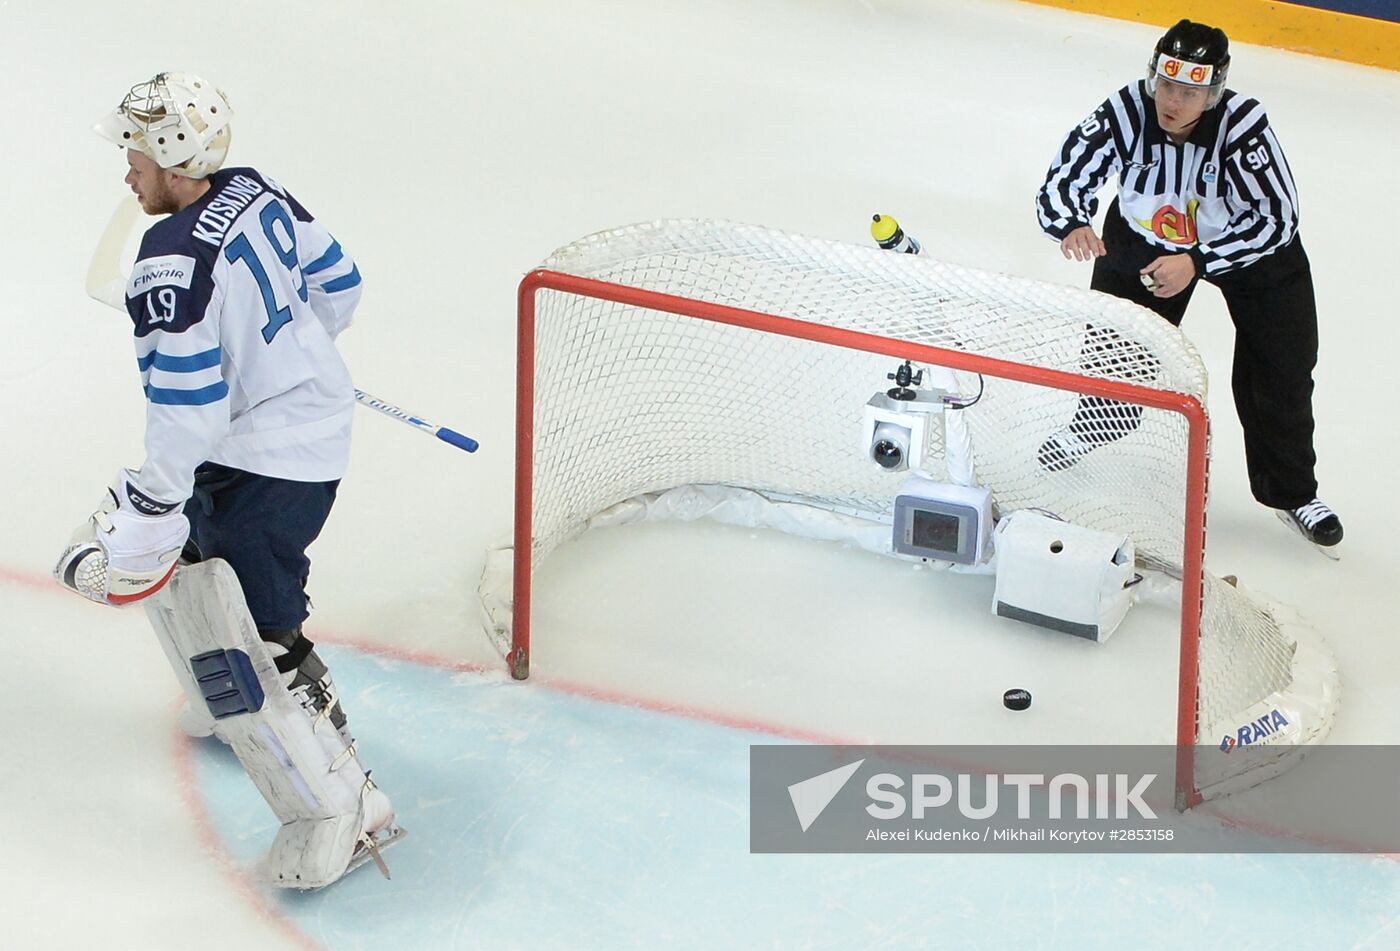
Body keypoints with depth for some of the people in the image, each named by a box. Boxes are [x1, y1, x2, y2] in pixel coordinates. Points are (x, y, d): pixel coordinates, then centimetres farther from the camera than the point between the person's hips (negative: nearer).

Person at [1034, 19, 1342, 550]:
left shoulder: (1243, 125, -37)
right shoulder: (1124, 114, -32)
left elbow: (1276, 220, -35)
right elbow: (1062, 183, -27)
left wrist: (1196, 263, -42)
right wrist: (1071, 226, -50)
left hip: (1248, 242, -2)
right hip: (1147, 234, 2)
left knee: (1281, 366, -3)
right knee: (1114, 337, 5)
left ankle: (1290, 491, 17)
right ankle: (1102, 417, 39)